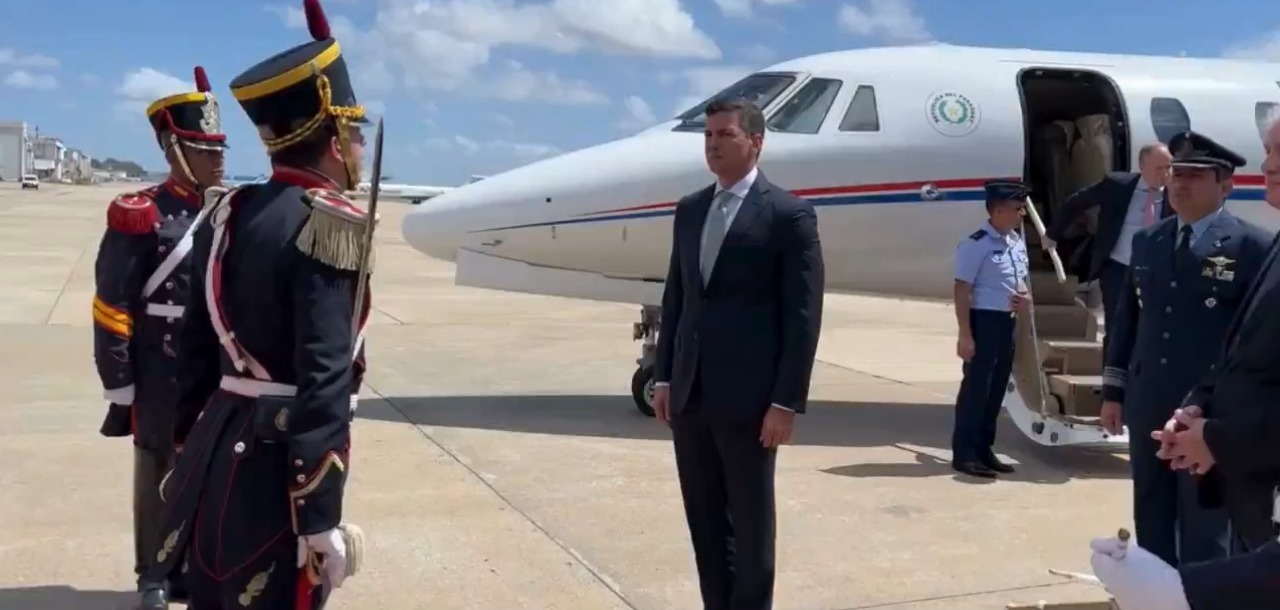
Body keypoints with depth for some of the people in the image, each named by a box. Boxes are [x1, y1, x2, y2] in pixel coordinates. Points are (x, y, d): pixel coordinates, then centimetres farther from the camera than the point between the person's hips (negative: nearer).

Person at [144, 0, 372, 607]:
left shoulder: (228, 213, 9)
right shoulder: (328, 224, -17)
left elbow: (197, 349, 14)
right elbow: (323, 385, -22)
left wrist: (189, 455, 22)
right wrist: (321, 521, -21)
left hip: (217, 460, 8)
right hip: (276, 473, -8)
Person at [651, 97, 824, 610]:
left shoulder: (789, 214, -7)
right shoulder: (689, 210, 12)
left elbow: (803, 315, -10)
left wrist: (787, 402, -14)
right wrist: (664, 377, 10)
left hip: (748, 397, -6)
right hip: (690, 394, 6)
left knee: (750, 521, 7)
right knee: (705, 519, 13)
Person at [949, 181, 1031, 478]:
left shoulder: (1018, 241, 12)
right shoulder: (976, 244, -15)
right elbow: (962, 290, -17)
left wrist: (1025, 297, 2)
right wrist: (965, 334, -20)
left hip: (1008, 322, 9)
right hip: (983, 321, -9)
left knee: (997, 388, 13)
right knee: (975, 387, -5)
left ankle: (983, 450, 24)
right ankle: (964, 453, 3)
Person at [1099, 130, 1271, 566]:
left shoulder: (1253, 247, -6)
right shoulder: (1147, 241, 10)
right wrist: (1113, 390, 12)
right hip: (1148, 407, 6)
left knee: (1204, 531, 4)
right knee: (1151, 521, 16)